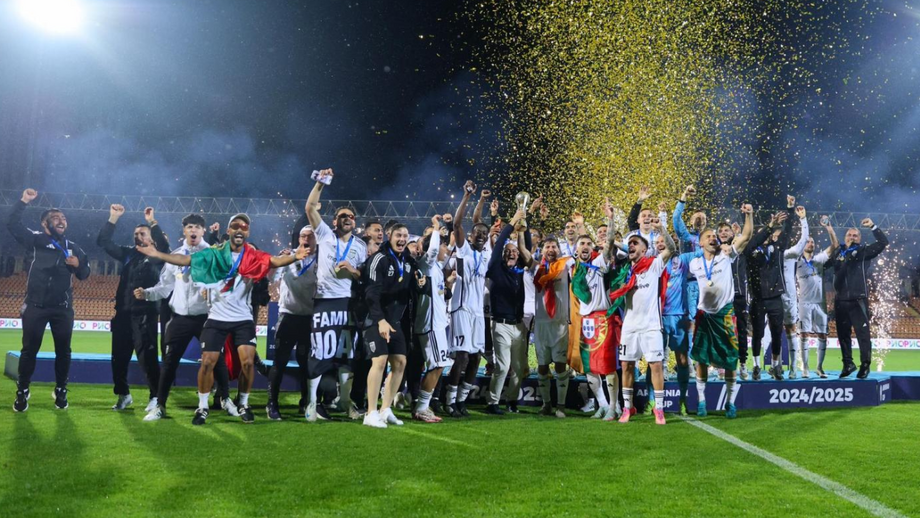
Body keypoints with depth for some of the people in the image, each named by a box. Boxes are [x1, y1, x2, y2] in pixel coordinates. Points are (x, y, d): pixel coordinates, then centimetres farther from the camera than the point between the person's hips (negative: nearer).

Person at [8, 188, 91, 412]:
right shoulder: (37, 240, 1)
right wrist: (23, 202, -17)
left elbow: (84, 275, 13)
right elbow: (13, 225, -10)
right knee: (29, 350, 4)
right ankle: (22, 392, 17)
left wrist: (78, 264, -9)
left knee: (63, 351, 7)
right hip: (35, 306, -2)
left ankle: (61, 391, 20)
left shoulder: (74, 248, 9)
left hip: (63, 309, 2)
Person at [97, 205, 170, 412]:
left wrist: (152, 222, -24)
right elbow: (103, 242, 12)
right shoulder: (128, 253, 13)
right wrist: (113, 218, 4)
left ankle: (155, 397, 0)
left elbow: (164, 245, -22)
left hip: (145, 315, -6)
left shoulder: (156, 257, -1)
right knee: (119, 358, 12)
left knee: (147, 357, -8)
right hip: (123, 313, 6)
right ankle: (123, 395, 27)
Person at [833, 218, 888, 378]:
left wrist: (873, 226, -10)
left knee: (863, 333, -7)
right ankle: (848, 364, 19)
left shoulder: (864, 251, 4)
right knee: (843, 334, 9)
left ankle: (865, 365, -1)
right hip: (840, 301, 4)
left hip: (858, 300, -4)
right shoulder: (838, 254, 13)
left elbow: (883, 242, -6)